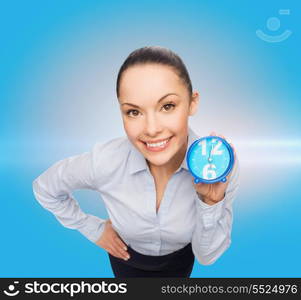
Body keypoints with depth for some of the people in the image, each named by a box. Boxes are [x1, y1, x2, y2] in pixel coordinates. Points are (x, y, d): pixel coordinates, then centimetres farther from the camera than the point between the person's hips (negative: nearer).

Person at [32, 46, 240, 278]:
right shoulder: (104, 161, -34)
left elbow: (207, 255, -22)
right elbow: (45, 188, -13)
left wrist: (210, 203, -40)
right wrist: (93, 229, -7)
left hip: (180, 259, 1)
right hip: (127, 256, 0)